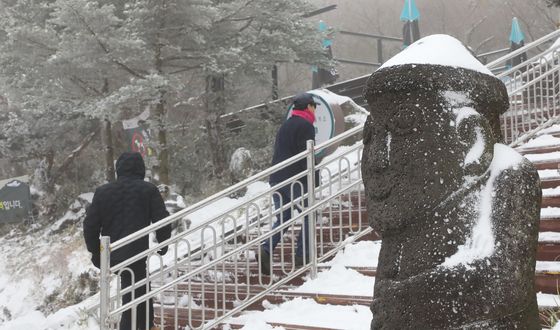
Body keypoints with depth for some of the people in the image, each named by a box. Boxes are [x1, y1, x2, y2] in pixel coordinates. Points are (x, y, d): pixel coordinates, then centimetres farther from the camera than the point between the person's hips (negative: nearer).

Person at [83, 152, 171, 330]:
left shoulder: (102, 192, 5)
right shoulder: (149, 190, -4)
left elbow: (90, 225, 5)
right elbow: (162, 220, -5)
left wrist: (95, 252, 16)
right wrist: (163, 244, 12)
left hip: (110, 255, 5)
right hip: (136, 254, -5)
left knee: (141, 289, 24)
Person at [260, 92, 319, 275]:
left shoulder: (285, 126, 21)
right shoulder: (305, 126, -7)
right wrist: (314, 180, -12)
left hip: (276, 179, 8)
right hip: (296, 180, -8)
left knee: (282, 219, 11)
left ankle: (266, 249, -11)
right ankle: (302, 255, 7)